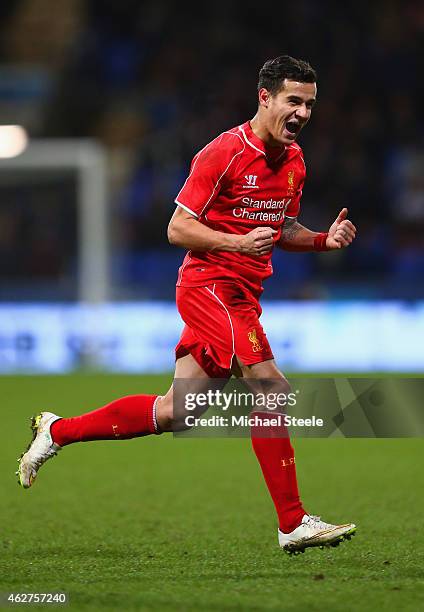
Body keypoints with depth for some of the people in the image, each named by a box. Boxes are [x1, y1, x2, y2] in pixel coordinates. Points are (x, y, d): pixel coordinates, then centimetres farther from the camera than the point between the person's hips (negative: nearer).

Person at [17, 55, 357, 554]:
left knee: (174, 412, 8)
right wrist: (238, 241, -27)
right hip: (208, 284, -8)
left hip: (241, 297, 8)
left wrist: (324, 239, 5)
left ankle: (56, 431, 22)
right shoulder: (223, 152, -14)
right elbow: (177, 228, -13)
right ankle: (293, 524, -18)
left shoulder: (294, 161, 11)